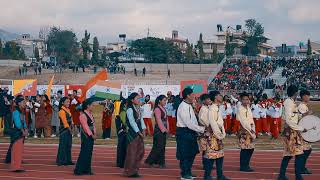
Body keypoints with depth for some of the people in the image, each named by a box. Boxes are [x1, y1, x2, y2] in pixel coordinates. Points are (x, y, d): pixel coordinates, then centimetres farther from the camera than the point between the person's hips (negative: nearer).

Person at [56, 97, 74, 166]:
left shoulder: (68, 110, 15)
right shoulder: (62, 111, -13)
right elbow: (65, 122, -16)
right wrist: (69, 130, -16)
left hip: (68, 129, 9)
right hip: (64, 130, -9)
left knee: (68, 145, 11)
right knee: (63, 145, -5)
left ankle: (68, 160, 17)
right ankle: (62, 161, -1)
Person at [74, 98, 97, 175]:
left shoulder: (91, 114, 14)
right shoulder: (83, 115, -14)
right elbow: (85, 126, -18)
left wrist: (95, 134, 0)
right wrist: (91, 135, -17)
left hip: (91, 135, 9)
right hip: (86, 136, -9)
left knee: (89, 153, 10)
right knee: (84, 153, -7)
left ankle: (87, 170, 16)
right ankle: (79, 170, -1)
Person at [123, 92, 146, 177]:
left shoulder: (138, 108, 13)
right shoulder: (130, 109, -12)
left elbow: (141, 119, 12)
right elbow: (132, 122, -16)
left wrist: (143, 129, 0)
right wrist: (138, 132, -16)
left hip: (139, 132, 9)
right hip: (133, 133, -9)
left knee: (141, 151, 10)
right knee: (132, 152, -4)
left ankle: (135, 170, 19)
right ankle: (130, 172, 4)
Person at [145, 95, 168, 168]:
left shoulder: (163, 108, 14)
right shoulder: (157, 109, -12)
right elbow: (159, 121, -16)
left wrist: (167, 128, 7)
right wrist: (164, 129, -15)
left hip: (164, 130, 9)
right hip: (159, 130, -9)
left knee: (162, 147, 8)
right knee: (158, 147, -8)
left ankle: (161, 162, 12)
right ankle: (149, 161, 1)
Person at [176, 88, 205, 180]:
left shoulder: (189, 106, 11)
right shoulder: (183, 107, -19)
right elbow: (188, 123, -23)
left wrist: (199, 128, 3)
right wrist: (201, 129, -19)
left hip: (191, 132, 9)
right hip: (184, 132, -9)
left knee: (192, 152, 15)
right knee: (185, 154, 0)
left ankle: (188, 172, 27)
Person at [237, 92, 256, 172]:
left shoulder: (248, 108, 15)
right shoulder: (240, 109, -11)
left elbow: (251, 120, 14)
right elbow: (243, 122, -17)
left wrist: (253, 130, 5)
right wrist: (250, 129, -15)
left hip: (250, 131, 8)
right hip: (244, 131, -8)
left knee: (251, 148, 9)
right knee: (244, 149, -7)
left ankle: (246, 165, 18)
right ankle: (243, 166, -1)